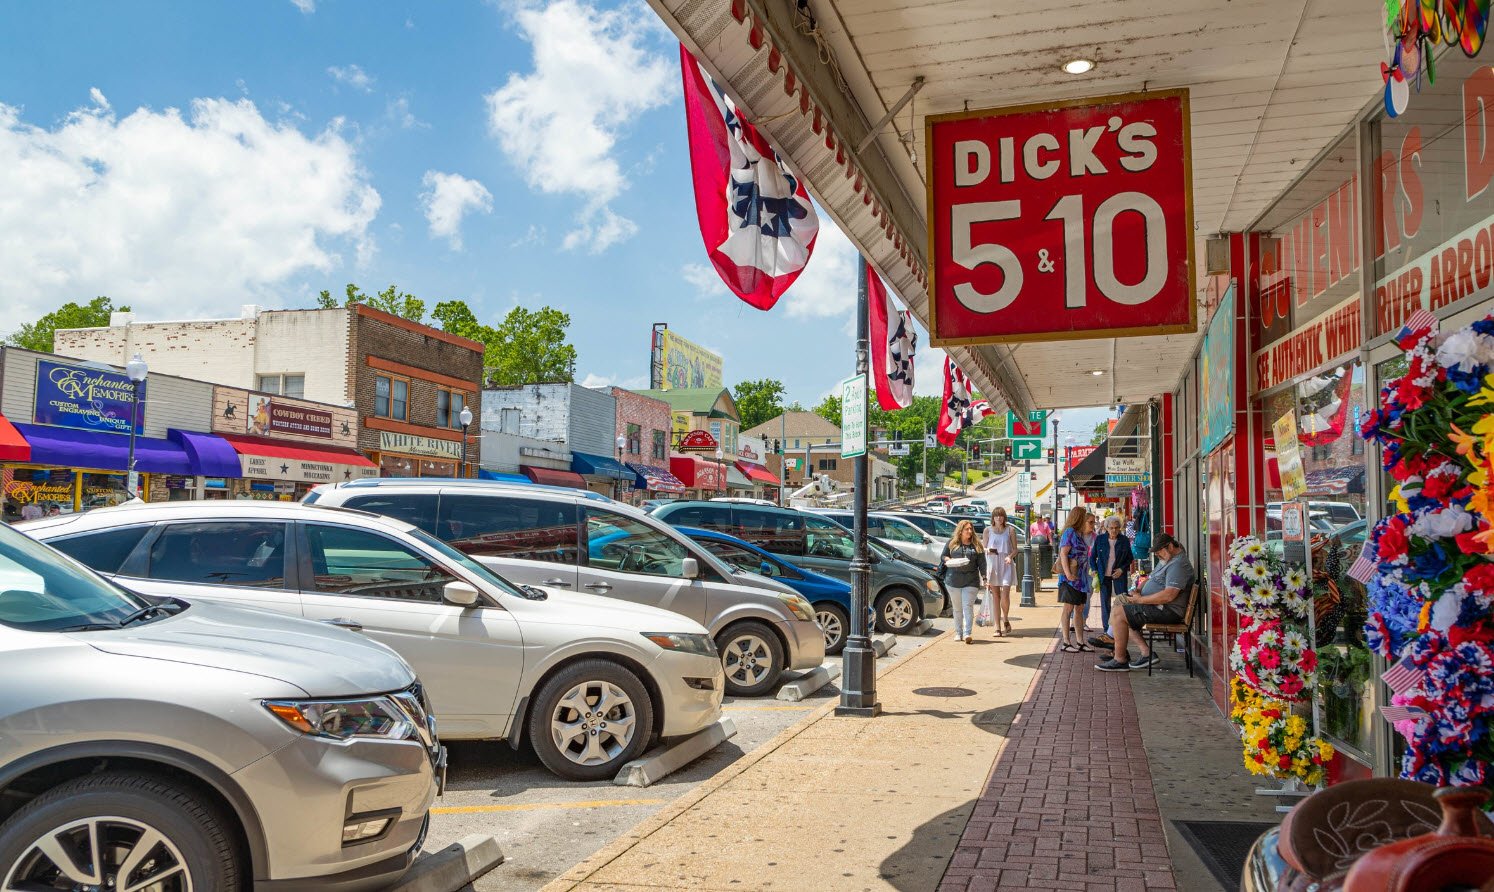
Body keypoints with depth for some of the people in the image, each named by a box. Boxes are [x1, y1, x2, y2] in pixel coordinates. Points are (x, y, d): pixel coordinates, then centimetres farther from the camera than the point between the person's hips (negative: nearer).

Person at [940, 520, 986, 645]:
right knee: (957, 608, 8)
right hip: (953, 580, 1)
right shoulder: (952, 543, 7)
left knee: (968, 606, -10)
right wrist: (948, 560, -12)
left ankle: (967, 633, -14)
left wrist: (984, 577, -4)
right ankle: (958, 633, 18)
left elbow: (982, 563, 6)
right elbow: (942, 556, 11)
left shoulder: (976, 545, 7)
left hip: (971, 581, -1)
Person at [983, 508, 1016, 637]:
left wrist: (1010, 556, -15)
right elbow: (984, 547, 12)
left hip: (1006, 565, -1)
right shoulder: (988, 530, 7)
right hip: (992, 565, 1)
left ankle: (1006, 620, 15)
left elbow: (1015, 549, 6)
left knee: (1005, 595, -12)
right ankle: (998, 628, 6)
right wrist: (988, 550, -11)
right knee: (995, 597, 2)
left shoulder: (1010, 530, 4)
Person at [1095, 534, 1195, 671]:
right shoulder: (1166, 561, 19)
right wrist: (1137, 591, 4)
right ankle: (1146, 653, 2)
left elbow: (1168, 596, -28)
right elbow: (1149, 579, 26)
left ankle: (1120, 660, -9)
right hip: (1157, 607, 12)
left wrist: (1141, 599, -19)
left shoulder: (1178, 565, -17)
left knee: (1119, 614, -17)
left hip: (1167, 611, -12)